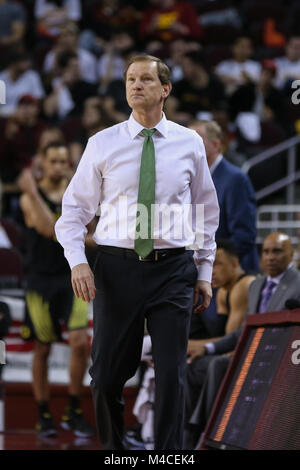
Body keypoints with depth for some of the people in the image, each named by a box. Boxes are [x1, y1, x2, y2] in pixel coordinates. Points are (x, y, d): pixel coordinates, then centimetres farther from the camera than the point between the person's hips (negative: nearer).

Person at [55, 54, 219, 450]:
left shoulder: (190, 143, 5)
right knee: (107, 375, 5)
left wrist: (205, 272, 10)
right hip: (117, 267, 0)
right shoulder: (102, 144, 2)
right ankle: (112, 449, 25)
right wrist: (77, 261, -9)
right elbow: (74, 209, 6)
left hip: (173, 269, 0)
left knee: (171, 375, -2)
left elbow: (206, 211, 13)